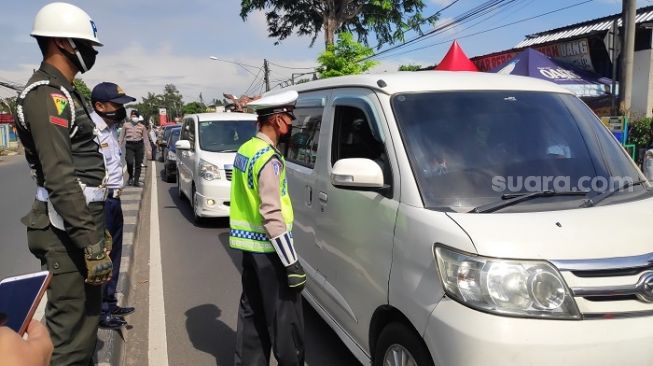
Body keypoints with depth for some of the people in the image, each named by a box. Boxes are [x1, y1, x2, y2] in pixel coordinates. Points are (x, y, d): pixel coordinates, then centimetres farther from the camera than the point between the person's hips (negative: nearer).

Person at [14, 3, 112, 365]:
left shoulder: (63, 92, 16)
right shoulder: (47, 95, -15)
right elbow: (60, 178, -24)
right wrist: (92, 242, -26)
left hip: (81, 222, 10)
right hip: (67, 230, -10)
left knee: (85, 314, 20)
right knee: (71, 326, -3)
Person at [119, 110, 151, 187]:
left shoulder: (142, 126, 8)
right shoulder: (126, 125, 8)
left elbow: (146, 138, 10)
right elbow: (121, 137, 11)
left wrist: (148, 150, 5)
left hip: (139, 145, 1)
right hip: (129, 145, -1)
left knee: (138, 164, 2)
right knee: (130, 162, -18)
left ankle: (136, 181, 11)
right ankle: (130, 177, 8)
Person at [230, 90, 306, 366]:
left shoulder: (245, 150, 10)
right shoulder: (269, 159, -19)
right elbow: (271, 215, -24)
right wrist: (292, 263, -21)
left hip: (248, 245, 10)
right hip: (267, 248, -10)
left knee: (252, 312, 18)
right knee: (285, 318, 2)